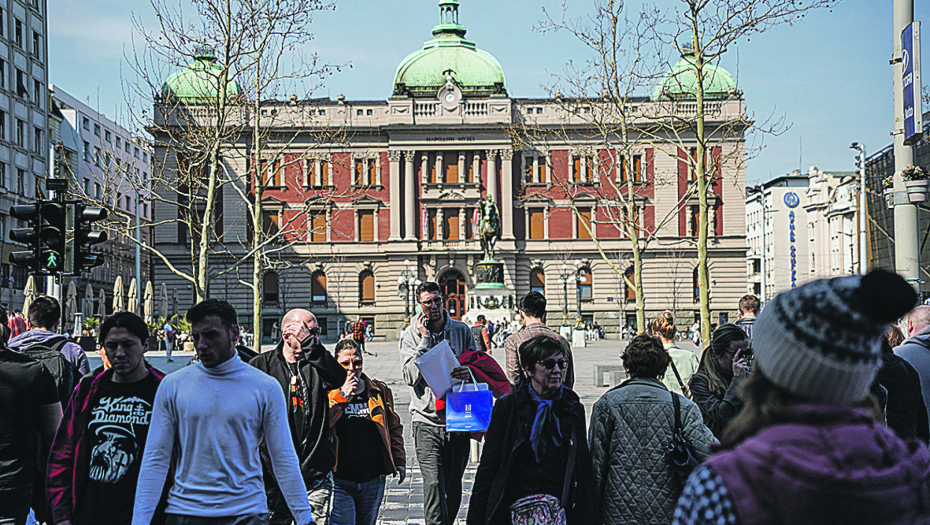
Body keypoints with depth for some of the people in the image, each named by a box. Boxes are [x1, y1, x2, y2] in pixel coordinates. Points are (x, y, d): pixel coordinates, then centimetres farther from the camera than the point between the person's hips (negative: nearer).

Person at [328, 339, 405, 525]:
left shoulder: (380, 391, 10)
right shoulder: (328, 392, 0)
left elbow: (394, 428, 18)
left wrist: (399, 461, 12)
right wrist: (342, 395, -17)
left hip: (373, 480, 4)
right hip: (340, 480, -4)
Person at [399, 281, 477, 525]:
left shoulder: (461, 330, 6)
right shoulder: (411, 335, 0)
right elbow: (411, 376, -11)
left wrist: (469, 373, -14)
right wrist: (425, 339, -14)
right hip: (426, 420, -3)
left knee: (453, 486, 11)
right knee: (434, 484, -14)